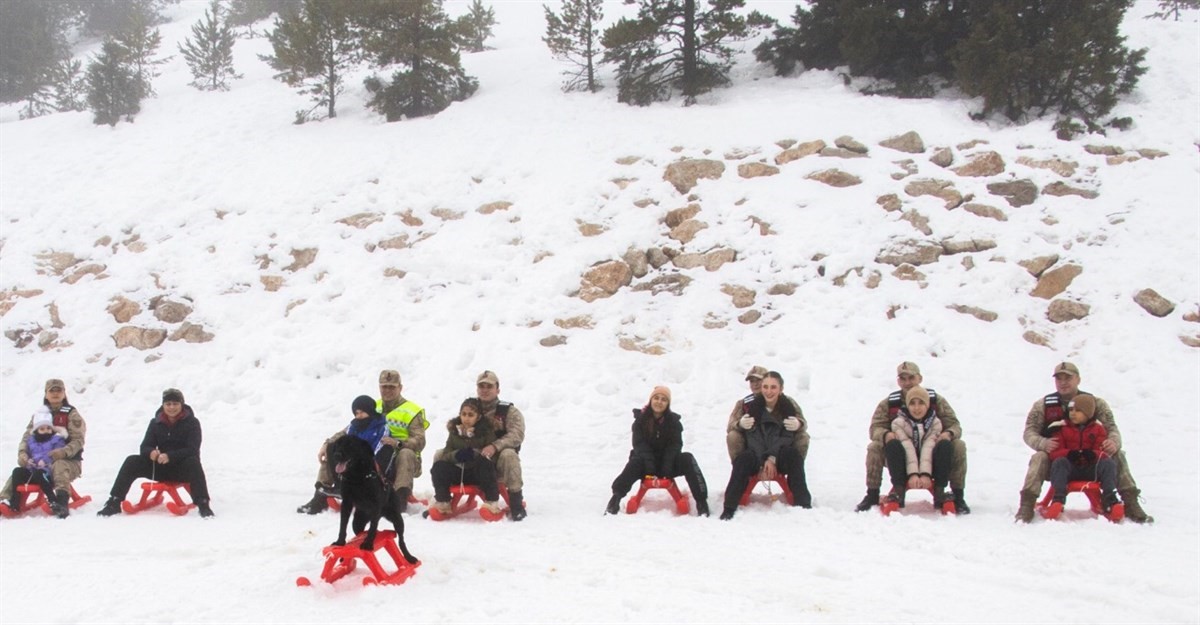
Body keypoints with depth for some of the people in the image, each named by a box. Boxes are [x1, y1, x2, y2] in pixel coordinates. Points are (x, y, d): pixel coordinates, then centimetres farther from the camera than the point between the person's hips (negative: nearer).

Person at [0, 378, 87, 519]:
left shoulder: (71, 414, -1)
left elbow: (78, 440, -10)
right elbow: (28, 436, 9)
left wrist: (63, 452, -30)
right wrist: (22, 452, -13)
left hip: (69, 461, -5)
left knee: (59, 466, -40)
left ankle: (62, 501, -55)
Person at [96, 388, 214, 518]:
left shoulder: (192, 422, -8)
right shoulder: (156, 423, 4)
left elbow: (192, 450, -18)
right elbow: (145, 447, 0)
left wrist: (170, 456, -34)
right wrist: (151, 452, -26)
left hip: (183, 469, -4)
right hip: (161, 468, 4)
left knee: (193, 462, -37)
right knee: (132, 462, -15)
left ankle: (203, 505, -40)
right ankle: (114, 503, -14)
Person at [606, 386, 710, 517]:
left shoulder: (673, 421, 1)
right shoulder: (641, 419, -2)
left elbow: (675, 444, -7)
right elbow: (639, 443, -10)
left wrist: (667, 464, -24)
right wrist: (649, 461, -27)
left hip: (667, 463, 1)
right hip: (646, 461, -1)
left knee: (687, 459, -25)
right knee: (635, 463, -34)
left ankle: (701, 501, -30)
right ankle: (616, 498, -40)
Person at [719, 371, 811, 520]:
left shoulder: (788, 406, -4)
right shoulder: (753, 405, -4)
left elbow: (786, 436, -10)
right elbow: (753, 437, -10)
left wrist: (772, 459, -25)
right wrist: (763, 462, -23)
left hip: (780, 457, 0)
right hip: (757, 455, 0)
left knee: (792, 455, -32)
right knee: (743, 459, -31)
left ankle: (803, 506, -33)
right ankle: (729, 509, -35)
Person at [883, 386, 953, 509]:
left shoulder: (935, 422, 0)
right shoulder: (899, 422, -5)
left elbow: (928, 449, -16)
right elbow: (908, 449, -19)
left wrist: (925, 474, -28)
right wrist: (912, 474, -31)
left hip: (929, 467, 1)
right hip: (905, 469, -1)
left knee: (945, 445, -24)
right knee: (893, 445, -28)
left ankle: (939, 491, -28)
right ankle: (898, 490, -33)